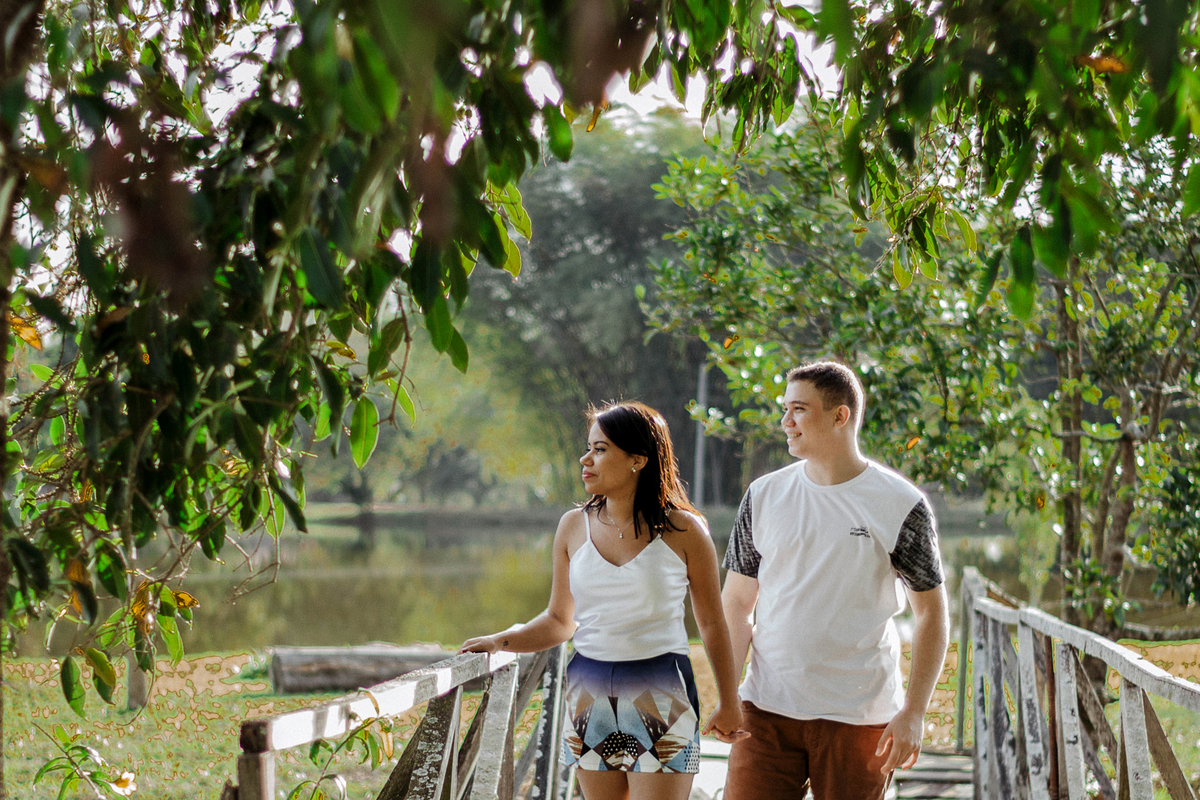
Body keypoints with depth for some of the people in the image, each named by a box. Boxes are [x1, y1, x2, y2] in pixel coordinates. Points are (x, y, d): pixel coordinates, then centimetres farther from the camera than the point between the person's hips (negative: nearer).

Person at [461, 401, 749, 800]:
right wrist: (500, 641, -2)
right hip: (589, 693, 4)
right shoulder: (574, 527, 6)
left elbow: (712, 624, 4)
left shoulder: (683, 531, -4)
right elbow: (559, 620, 13)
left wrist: (728, 703, 6)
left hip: (661, 695, -3)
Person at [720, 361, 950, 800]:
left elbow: (931, 613, 0)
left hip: (859, 715, -2)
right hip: (767, 710, 2)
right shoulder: (764, 496, 5)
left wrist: (913, 713, -8)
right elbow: (736, 603, 9)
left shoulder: (901, 505, -4)